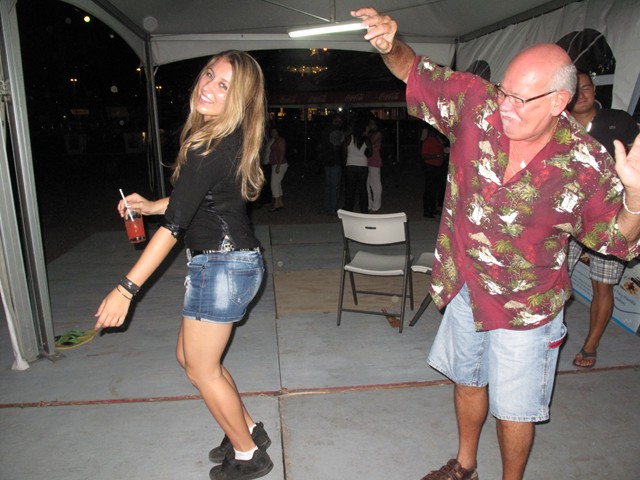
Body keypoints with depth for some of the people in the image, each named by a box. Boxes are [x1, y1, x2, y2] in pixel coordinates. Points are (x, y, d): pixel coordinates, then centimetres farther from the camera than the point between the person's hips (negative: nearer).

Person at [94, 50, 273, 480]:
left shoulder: (212, 147, -21)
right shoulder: (229, 138, 8)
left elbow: (176, 223, -23)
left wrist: (127, 287, -19)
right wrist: (151, 205, 18)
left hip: (222, 263, -9)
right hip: (230, 259, 9)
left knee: (202, 368, 7)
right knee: (190, 357, 21)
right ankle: (247, 428, 36)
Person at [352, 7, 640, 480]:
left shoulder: (587, 166, -21)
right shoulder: (477, 104, -15)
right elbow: (417, 73, -3)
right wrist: (391, 45, -23)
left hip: (525, 308, -4)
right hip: (466, 287, 4)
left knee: (513, 410, 13)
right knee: (468, 382, 26)